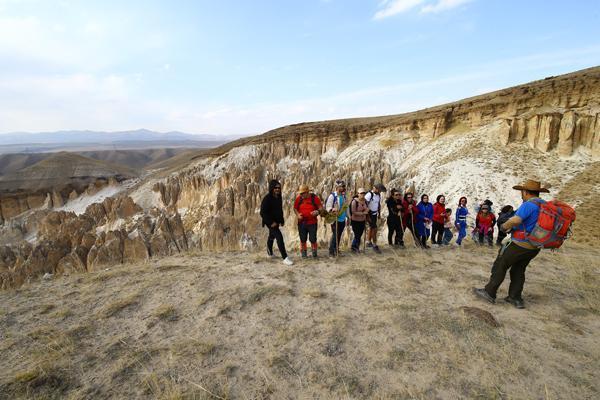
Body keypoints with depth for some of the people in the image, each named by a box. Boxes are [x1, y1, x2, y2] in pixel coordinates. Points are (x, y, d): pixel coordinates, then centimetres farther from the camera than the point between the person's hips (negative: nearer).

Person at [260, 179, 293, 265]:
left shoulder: (279, 197, 4)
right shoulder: (267, 198, -20)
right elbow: (263, 212, -22)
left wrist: (281, 220, 10)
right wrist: (271, 222, -23)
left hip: (276, 221, 8)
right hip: (270, 222, -8)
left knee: (272, 236, 24)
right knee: (279, 237, -17)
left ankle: (270, 252, 46)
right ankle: (285, 258, -14)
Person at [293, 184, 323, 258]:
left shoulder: (314, 198, -7)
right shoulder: (298, 198, 0)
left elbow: (321, 207, 0)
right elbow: (295, 208, 10)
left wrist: (317, 211, -21)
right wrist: (297, 214, -9)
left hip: (312, 223, -2)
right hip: (301, 222, 2)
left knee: (313, 239, 1)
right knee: (303, 239, 9)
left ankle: (314, 253, 22)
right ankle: (304, 253, 27)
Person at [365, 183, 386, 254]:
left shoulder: (379, 195, 4)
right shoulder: (369, 195, -21)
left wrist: (379, 214, 12)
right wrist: (367, 216, -20)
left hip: (375, 214, 8)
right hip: (369, 214, -8)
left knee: (371, 227, 16)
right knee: (374, 228, -9)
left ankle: (368, 242, 29)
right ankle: (375, 246, -1)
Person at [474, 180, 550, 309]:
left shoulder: (528, 205, -19)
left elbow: (515, 220, -32)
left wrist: (504, 226, -12)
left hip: (520, 245, -8)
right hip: (534, 247, 9)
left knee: (500, 266, 2)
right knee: (518, 270, 18)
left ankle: (489, 292, 9)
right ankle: (516, 298, 23)